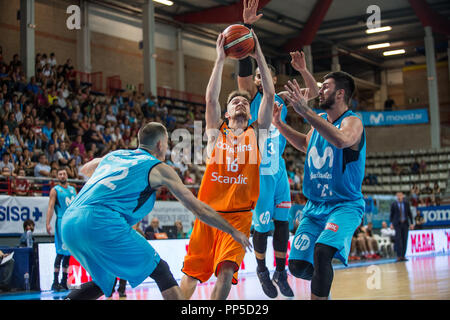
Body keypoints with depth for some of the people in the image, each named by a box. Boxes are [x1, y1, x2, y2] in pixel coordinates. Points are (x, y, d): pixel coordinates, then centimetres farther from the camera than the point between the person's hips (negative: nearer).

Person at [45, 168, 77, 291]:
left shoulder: (72, 189, 18)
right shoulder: (55, 190, 1)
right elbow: (50, 207, -8)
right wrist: (48, 223, -18)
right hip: (62, 222, -6)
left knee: (69, 252, 8)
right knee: (61, 252, -11)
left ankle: (64, 281, 14)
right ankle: (55, 282, -9)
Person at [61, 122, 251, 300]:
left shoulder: (114, 155, 26)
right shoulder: (158, 168, 11)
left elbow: (85, 169, 49)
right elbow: (198, 208, 12)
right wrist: (233, 232, 20)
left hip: (68, 223, 7)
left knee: (105, 281, 26)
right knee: (161, 272, 6)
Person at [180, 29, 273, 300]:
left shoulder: (256, 133, 11)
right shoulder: (217, 132, 11)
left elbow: (270, 95, 3)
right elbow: (211, 98, -3)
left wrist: (259, 56, 3)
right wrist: (220, 59, -4)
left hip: (239, 215, -1)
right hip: (208, 212, 1)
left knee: (226, 270, -16)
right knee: (192, 272, 4)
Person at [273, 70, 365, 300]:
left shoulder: (352, 121, -13)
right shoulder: (321, 119, 10)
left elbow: (341, 140, -39)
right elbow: (306, 144, 31)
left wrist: (305, 111, -42)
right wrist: (279, 124, 22)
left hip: (344, 205, -7)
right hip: (314, 205, 7)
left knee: (322, 252, -32)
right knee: (298, 266, 4)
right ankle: (323, 281, 36)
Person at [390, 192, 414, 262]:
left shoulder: (406, 203, 5)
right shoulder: (393, 204, 0)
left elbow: (409, 213, 8)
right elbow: (391, 214, 3)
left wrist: (411, 223, 4)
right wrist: (391, 223, -5)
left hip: (405, 223, 2)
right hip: (397, 224, -2)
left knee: (404, 240, 1)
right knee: (398, 239, -11)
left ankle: (403, 256, 6)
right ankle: (399, 256, -10)